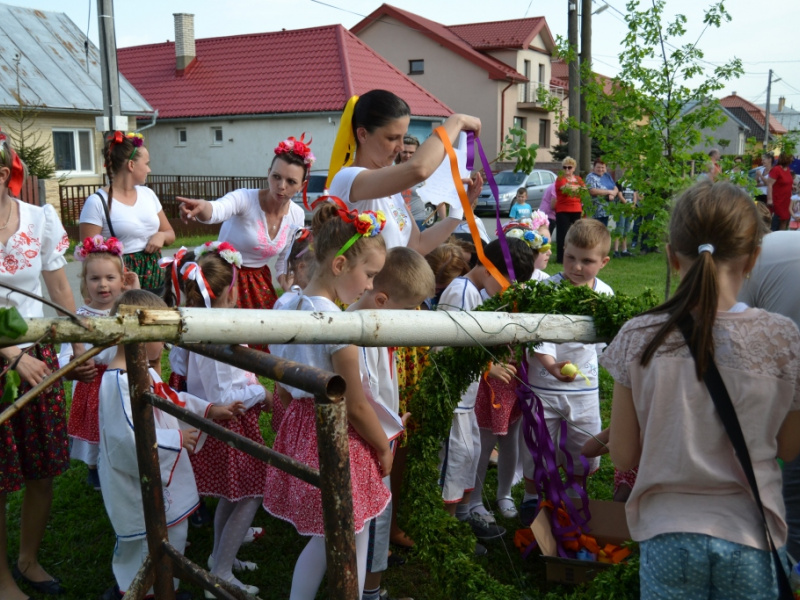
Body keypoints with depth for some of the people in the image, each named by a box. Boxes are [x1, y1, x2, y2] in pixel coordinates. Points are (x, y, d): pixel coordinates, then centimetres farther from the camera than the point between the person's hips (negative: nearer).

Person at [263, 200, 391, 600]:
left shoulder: (284, 308, 0)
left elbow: (283, 391, 9)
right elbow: (356, 407, -18)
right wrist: (384, 448, -3)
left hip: (298, 430, 8)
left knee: (323, 539, 23)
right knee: (353, 549, 12)